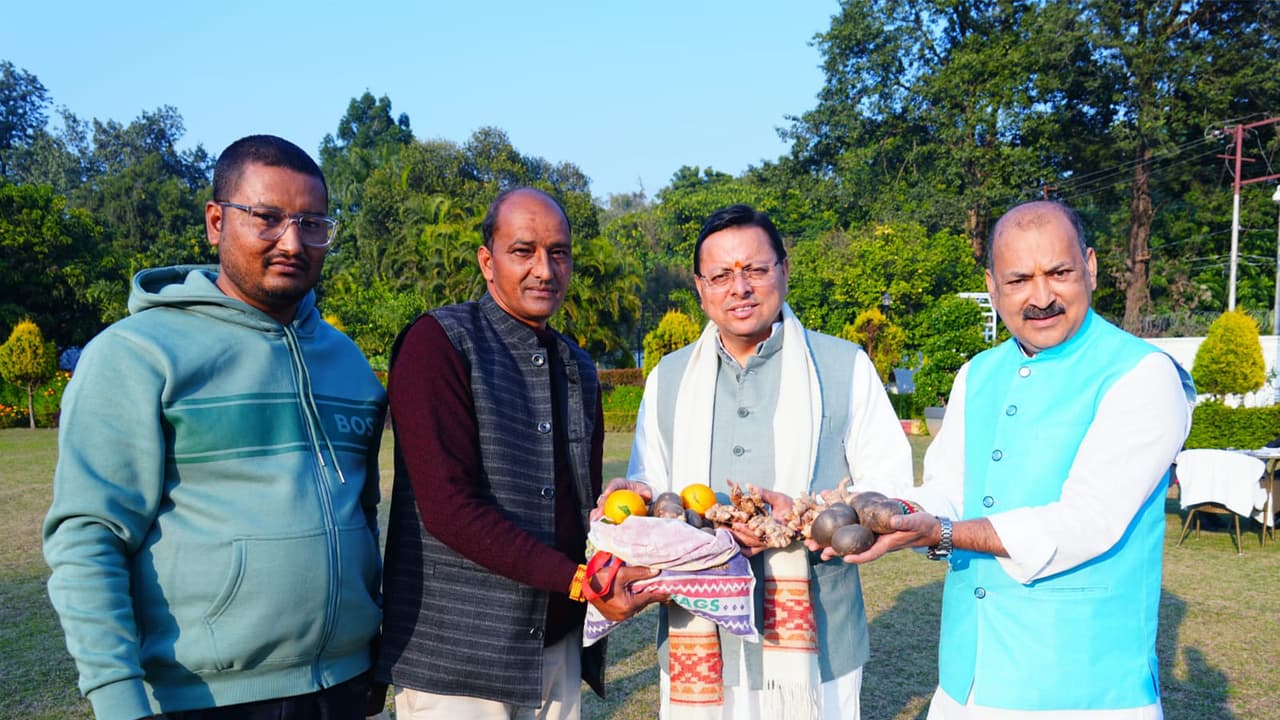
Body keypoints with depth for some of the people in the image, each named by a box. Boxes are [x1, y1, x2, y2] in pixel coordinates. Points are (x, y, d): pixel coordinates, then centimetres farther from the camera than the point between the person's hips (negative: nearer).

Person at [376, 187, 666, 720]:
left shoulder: (577, 367, 11)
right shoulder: (438, 342, -11)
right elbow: (448, 507, -19)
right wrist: (576, 579, -22)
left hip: (560, 644, 6)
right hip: (459, 654, -6)